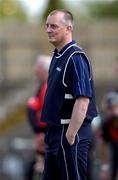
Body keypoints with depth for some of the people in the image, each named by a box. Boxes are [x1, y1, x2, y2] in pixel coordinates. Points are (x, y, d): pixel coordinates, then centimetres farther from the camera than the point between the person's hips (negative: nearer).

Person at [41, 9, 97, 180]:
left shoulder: (75, 57, -16)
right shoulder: (57, 56, 14)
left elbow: (83, 100, -23)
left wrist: (70, 135, -24)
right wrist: (51, 131, 17)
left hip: (70, 133, -10)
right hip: (56, 131, 10)